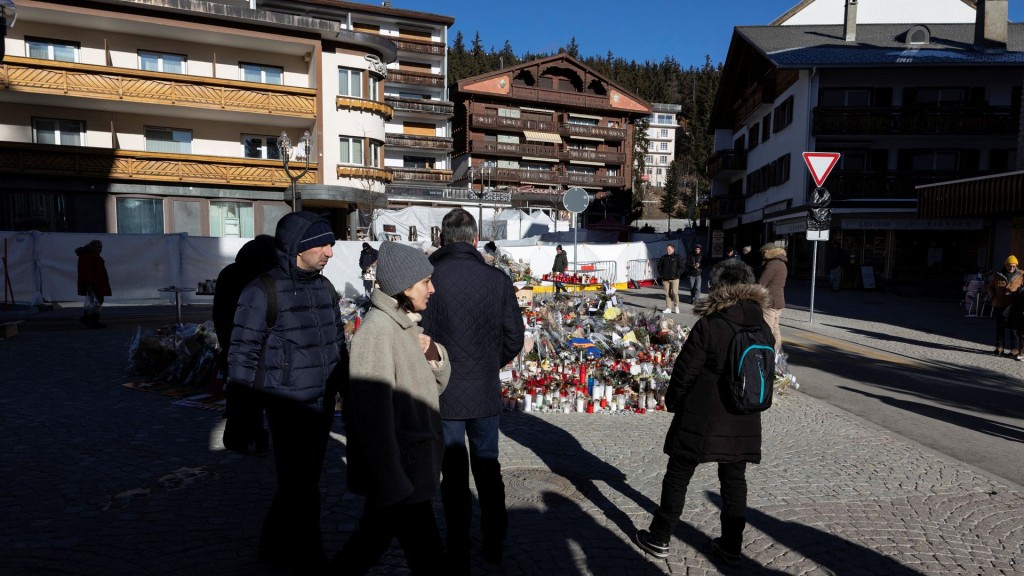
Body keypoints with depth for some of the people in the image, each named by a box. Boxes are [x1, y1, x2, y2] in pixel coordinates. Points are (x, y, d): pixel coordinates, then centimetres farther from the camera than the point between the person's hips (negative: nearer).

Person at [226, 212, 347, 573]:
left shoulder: (324, 287, 7)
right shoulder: (264, 291, -14)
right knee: (301, 489, 2)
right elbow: (243, 354, -12)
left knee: (302, 481, 19)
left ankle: (277, 546, 38)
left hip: (323, 403, 7)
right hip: (289, 406, -7)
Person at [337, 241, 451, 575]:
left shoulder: (407, 322, 7)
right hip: (397, 470, -9)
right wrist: (392, 484, -24)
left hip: (411, 461, 9)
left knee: (375, 537, 23)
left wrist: (433, 353, -9)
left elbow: (438, 383, 12)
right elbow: (373, 414, -26)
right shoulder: (377, 329, -21)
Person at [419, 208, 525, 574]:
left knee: (454, 475, 12)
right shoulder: (498, 280, -8)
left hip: (442, 393, -2)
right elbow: (515, 339, -2)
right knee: (488, 468, 20)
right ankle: (495, 546, 33)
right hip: (486, 393, 2)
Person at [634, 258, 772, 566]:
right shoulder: (762, 327, 0)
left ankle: (659, 538, 19)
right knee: (734, 480, 17)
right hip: (744, 420, 5)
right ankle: (731, 546, 26)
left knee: (678, 477, 7)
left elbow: (685, 371, -12)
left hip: (702, 417, -5)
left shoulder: (708, 326, -17)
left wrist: (672, 401, 4)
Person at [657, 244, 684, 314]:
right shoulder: (663, 258, 11)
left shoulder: (677, 257, 1)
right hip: (665, 279, 4)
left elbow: (681, 267, -3)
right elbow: (659, 266, 20)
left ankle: (676, 306, 10)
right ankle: (668, 308, 7)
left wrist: (677, 274, -11)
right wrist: (661, 273, 8)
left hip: (674, 279, -3)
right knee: (667, 294, 3)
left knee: (674, 292, -10)